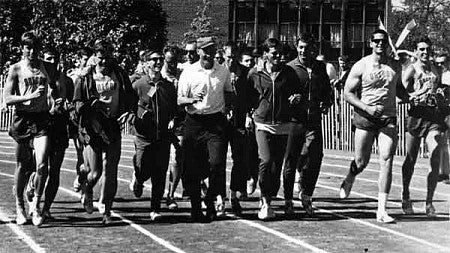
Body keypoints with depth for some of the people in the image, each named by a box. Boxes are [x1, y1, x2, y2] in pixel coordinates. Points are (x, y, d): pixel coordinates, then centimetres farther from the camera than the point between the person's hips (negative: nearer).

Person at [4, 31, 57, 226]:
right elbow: (8, 99, -6)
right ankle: (19, 206, 25)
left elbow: (55, 95, 22)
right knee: (23, 166, 7)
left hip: (42, 119, 1)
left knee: (42, 165, -14)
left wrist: (53, 92, -1)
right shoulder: (15, 69, 2)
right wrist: (31, 96, -19)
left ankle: (36, 204, 4)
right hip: (22, 119, -1)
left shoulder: (48, 68, 10)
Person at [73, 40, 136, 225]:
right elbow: (78, 102, 1)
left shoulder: (119, 75, 9)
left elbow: (130, 96, 15)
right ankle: (86, 191, 30)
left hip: (113, 126, 2)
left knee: (111, 172, 0)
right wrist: (92, 104, -19)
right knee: (95, 172, -4)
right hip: (92, 128, -2)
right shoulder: (86, 78, 2)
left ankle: (106, 210, 11)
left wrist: (128, 111, -4)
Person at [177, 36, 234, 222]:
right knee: (192, 167, 0)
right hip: (194, 122, -1)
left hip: (216, 122, 1)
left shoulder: (223, 72, 8)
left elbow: (229, 93, 23)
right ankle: (195, 206, 13)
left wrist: (223, 108, 4)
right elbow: (180, 100, 0)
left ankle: (210, 199, 12)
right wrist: (192, 99, -20)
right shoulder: (189, 73, 0)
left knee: (217, 163, -12)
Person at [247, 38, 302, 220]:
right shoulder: (254, 74, 4)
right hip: (263, 124, -2)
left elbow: (298, 92, 18)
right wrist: (251, 112, 4)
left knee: (277, 165, 4)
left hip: (283, 126, 2)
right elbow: (248, 97, 16)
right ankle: (265, 202, -8)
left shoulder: (289, 73, 7)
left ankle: (268, 201, 18)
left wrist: (297, 97, -3)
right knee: (266, 161, -18)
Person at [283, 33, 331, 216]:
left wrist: (326, 103, 3)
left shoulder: (320, 67, 12)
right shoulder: (289, 68, 2)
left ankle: (306, 194, 14)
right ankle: (288, 200, 16)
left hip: (314, 120, 2)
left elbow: (327, 90, 23)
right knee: (291, 160, 4)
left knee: (315, 157, -7)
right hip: (294, 120, -2)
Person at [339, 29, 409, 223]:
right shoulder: (361, 66, -3)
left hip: (388, 119, 2)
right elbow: (347, 93, -3)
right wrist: (367, 108, -17)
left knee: (386, 161, -9)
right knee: (361, 162, 5)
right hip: (364, 118, -2)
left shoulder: (396, 67, 8)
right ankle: (349, 180, 43)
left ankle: (381, 210, -7)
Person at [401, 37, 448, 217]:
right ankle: (405, 196, 29)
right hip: (416, 114, -3)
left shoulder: (436, 71, 15)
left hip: (434, 116, 3)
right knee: (410, 160, 7)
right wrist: (420, 92, -20)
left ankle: (429, 202, 1)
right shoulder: (411, 70, 1)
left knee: (435, 160, -8)